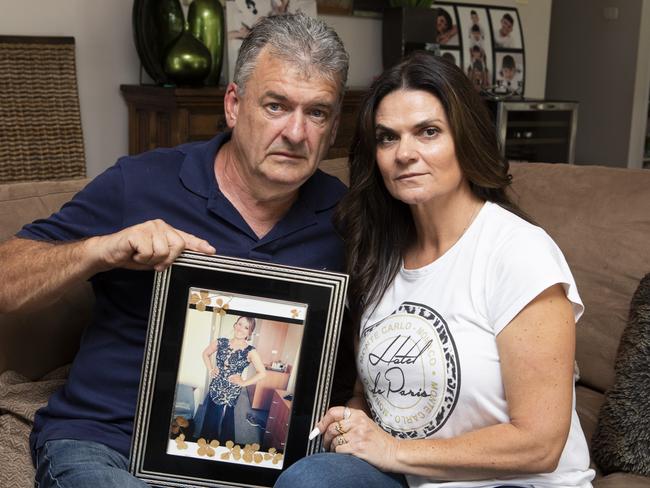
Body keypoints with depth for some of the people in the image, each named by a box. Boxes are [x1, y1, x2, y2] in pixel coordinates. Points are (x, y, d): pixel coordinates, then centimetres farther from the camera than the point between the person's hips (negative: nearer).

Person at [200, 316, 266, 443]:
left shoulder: (250, 351, -14)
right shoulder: (221, 342, -4)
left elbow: (262, 373, -11)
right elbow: (206, 353, 14)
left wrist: (243, 383, -11)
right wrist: (210, 370, 4)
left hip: (230, 393, -3)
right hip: (214, 389, 3)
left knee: (224, 424, 9)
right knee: (208, 421, 14)